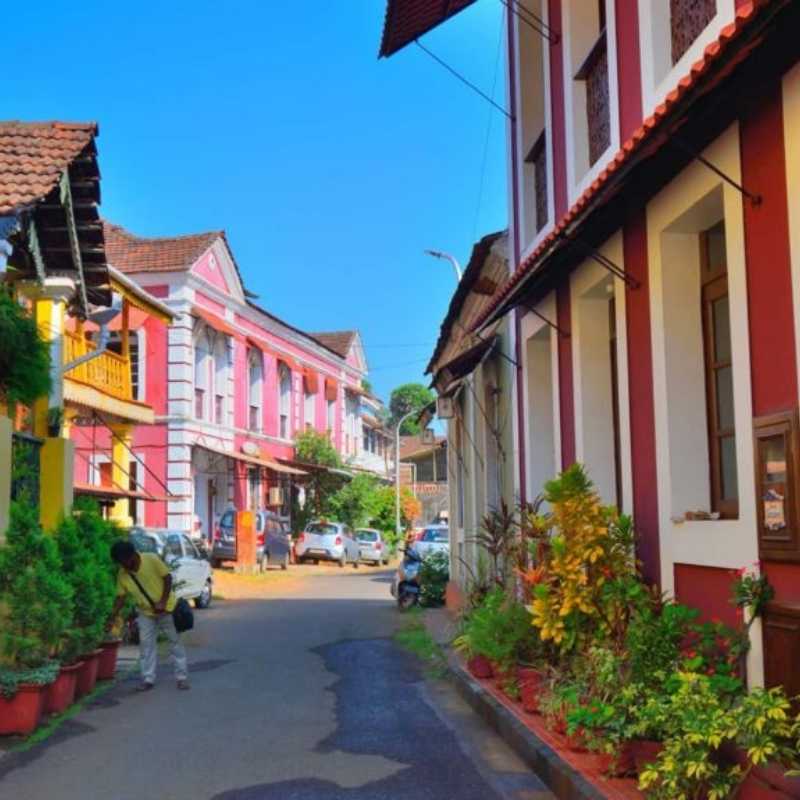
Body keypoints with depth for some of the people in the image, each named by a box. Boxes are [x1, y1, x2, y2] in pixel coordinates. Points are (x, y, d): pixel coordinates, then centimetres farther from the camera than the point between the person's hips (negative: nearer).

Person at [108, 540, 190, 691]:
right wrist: (113, 618, -5)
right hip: (145, 612, 4)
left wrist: (162, 602, -21)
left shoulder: (151, 559, -21)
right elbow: (120, 597, -1)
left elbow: (167, 578, -17)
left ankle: (182, 677, 9)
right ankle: (147, 679, 10)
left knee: (175, 641, 3)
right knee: (146, 645, 1)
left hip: (166, 608, -3)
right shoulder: (122, 574, -9)